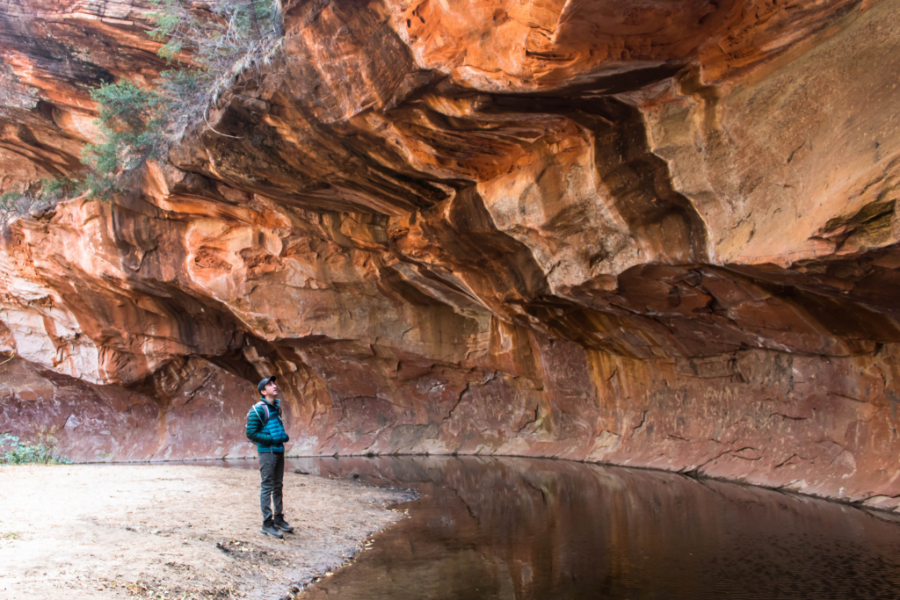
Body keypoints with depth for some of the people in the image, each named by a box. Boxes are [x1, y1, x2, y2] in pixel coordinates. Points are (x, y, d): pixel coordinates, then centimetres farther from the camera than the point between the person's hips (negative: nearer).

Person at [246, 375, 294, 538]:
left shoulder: (277, 406, 12)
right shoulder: (258, 409, -12)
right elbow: (251, 433, -15)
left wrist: (284, 436, 6)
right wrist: (272, 439, -19)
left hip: (279, 451, 8)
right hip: (266, 452, -8)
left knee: (278, 486, 14)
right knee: (267, 487, -3)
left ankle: (279, 518, 25)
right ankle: (267, 523, 2)